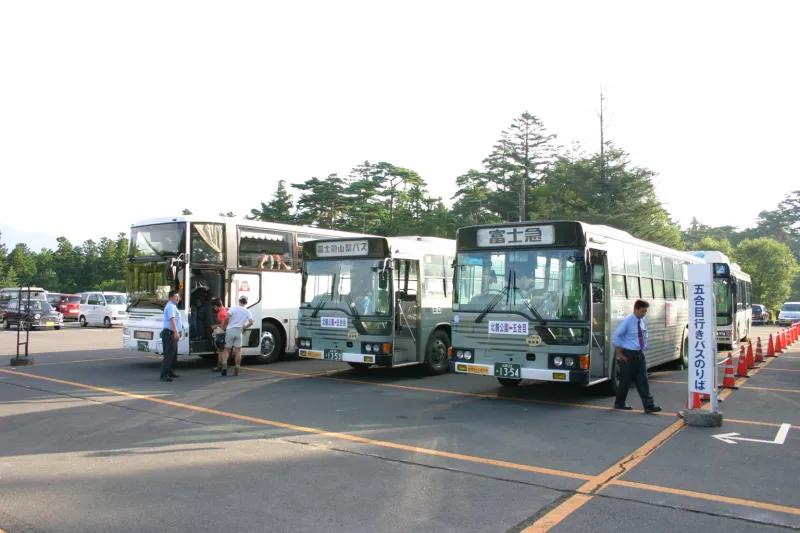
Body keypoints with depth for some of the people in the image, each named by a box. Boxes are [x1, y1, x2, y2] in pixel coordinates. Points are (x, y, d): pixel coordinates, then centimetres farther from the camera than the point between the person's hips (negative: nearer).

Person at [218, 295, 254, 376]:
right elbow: (251, 322, -2)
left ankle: (224, 366, -13)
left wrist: (223, 326, 0)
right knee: (238, 351, 6)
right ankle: (237, 370, 4)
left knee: (226, 349, 4)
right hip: (238, 332, 1)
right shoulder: (247, 311, 6)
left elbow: (227, 318, -15)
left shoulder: (233, 309, -1)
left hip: (230, 330, -1)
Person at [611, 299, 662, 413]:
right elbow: (615, 338, -14)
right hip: (628, 355, -6)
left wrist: (643, 349, 13)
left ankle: (649, 406, 0)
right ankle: (619, 403, 20)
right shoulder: (627, 321, -15)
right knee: (625, 380, 4)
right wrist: (619, 354, -12)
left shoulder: (643, 321, 4)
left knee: (643, 381, 2)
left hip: (639, 354, 6)